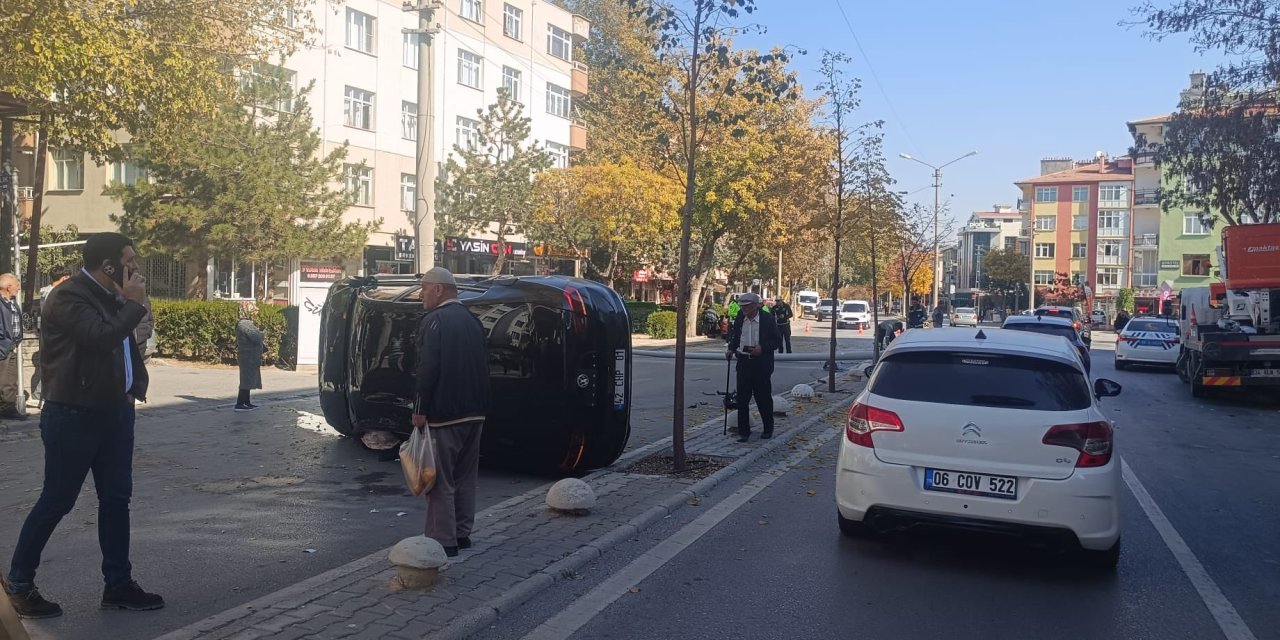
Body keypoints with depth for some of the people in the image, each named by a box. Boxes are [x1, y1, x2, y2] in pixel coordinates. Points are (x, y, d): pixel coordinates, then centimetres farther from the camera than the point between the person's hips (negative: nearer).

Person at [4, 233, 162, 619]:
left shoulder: (113, 296, 11)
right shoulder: (69, 297, -16)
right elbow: (102, 338, -31)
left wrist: (137, 385, 7)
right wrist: (133, 304, -19)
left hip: (115, 412, 8)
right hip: (74, 416, -8)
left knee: (116, 498, 9)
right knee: (57, 500, 1)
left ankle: (118, 586, 16)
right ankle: (19, 581, 19)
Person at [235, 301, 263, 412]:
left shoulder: (246, 323, 15)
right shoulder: (244, 324, -18)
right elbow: (256, 338, -23)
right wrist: (260, 333, -4)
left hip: (250, 358, 10)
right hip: (248, 358, -10)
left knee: (249, 380, 16)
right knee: (247, 380, -8)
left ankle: (246, 402, 25)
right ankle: (239, 404, -6)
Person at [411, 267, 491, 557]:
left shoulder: (434, 321, -11)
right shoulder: (473, 321, 12)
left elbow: (428, 369, -18)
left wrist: (420, 410, -14)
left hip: (443, 413, -8)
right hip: (474, 412, 8)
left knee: (440, 479, -2)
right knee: (465, 476, 15)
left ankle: (444, 541, 1)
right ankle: (462, 534, 23)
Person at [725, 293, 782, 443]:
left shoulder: (768, 319, -6)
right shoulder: (739, 320, 5)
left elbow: (777, 340, -4)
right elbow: (734, 337, 18)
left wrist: (762, 348, -18)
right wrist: (731, 350, 0)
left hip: (761, 364, -3)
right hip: (743, 363, 3)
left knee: (764, 397, 7)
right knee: (742, 398, 1)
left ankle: (768, 429, 24)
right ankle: (744, 431, 10)